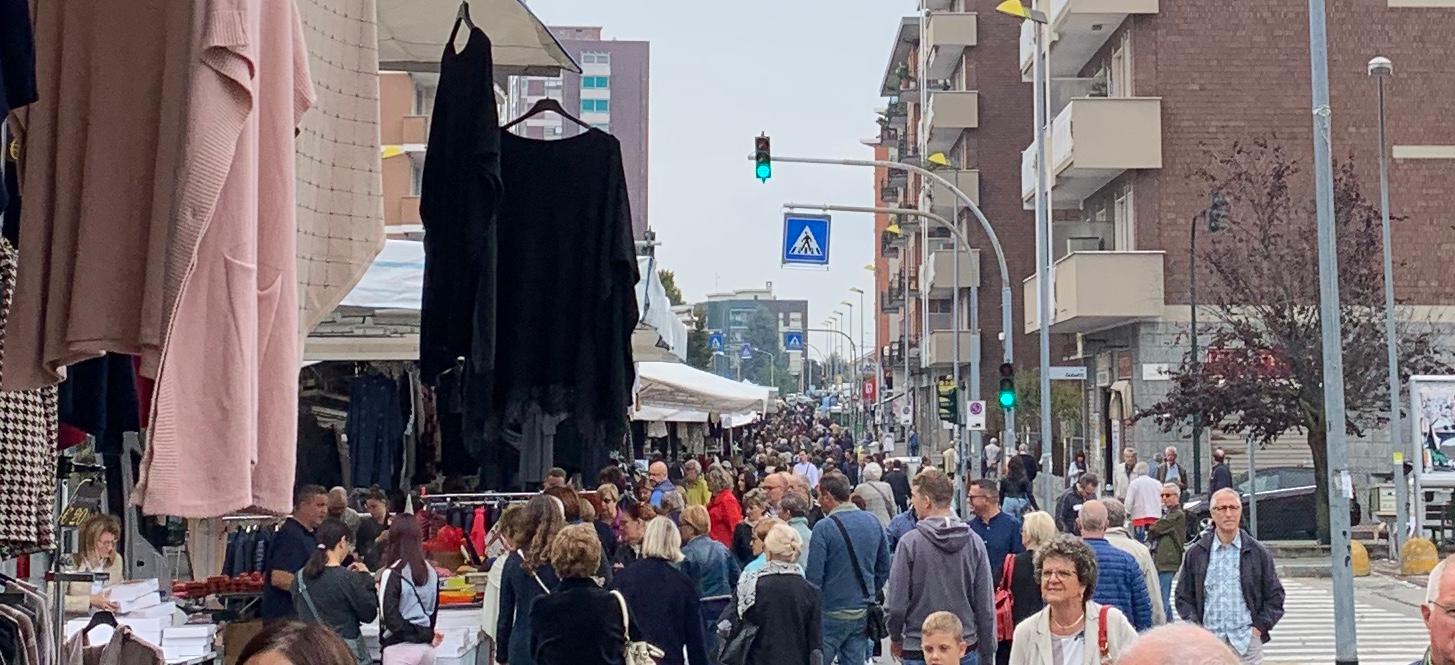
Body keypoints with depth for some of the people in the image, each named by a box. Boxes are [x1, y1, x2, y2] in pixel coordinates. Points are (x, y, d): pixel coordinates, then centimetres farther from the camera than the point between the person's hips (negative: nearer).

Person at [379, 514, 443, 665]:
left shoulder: (393, 573, -14)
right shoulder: (431, 571, 5)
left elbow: (390, 616, -16)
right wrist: (426, 634, 17)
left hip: (401, 647, -6)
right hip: (427, 645, 6)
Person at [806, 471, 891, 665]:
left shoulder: (824, 528, -14)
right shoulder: (873, 522, 5)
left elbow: (814, 576, -14)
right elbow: (884, 569, 11)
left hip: (831, 615, -6)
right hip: (863, 613, 6)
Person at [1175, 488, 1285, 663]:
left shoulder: (1258, 552, 6)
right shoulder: (1195, 553, 6)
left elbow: (1275, 595, 9)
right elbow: (1183, 596, 10)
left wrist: (1259, 627, -1)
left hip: (1247, 643, 0)